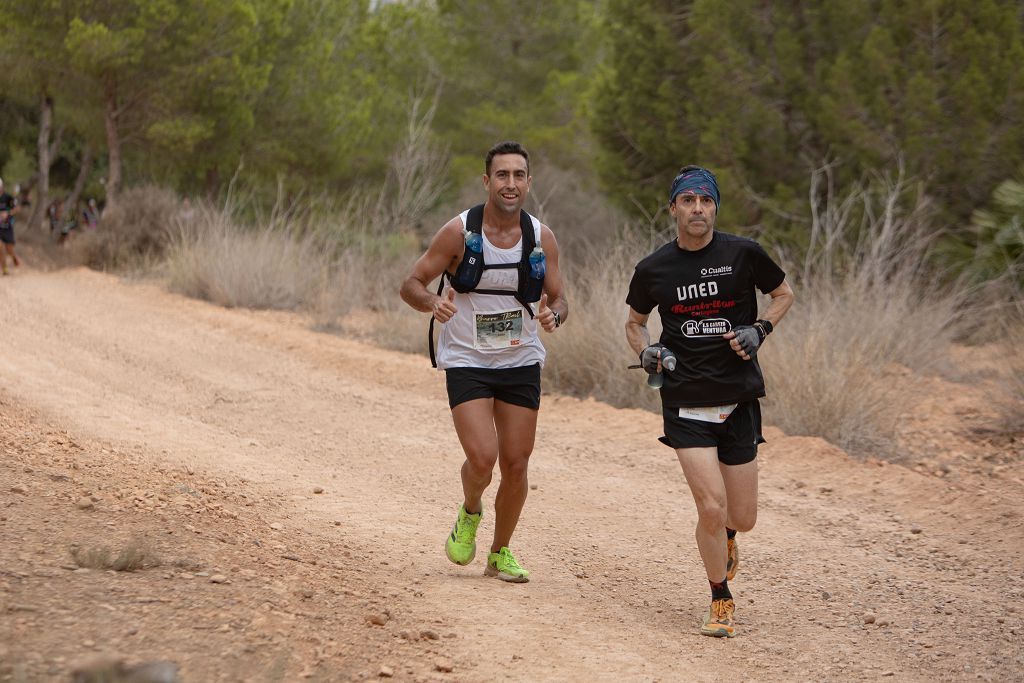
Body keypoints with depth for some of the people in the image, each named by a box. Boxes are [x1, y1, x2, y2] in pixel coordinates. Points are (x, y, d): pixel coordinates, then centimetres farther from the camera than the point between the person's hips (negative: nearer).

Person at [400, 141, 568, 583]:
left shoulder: (541, 238, -3)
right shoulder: (459, 231, -12)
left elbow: (559, 299, 5)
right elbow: (412, 284, -6)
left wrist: (553, 315, -19)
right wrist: (432, 303, -29)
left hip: (521, 363, 3)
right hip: (467, 362, -3)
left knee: (516, 464, 3)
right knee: (482, 459, -17)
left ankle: (500, 553, 24)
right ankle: (469, 513, 17)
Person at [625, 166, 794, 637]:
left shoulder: (743, 254, -3)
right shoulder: (653, 269, 0)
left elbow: (784, 293, 13)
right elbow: (635, 322, 17)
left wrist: (760, 330, -5)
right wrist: (646, 352, -4)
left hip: (739, 400, 1)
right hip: (686, 403, -1)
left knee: (742, 519, 5)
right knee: (711, 507, -13)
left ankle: (725, 538, 45)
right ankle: (721, 602, 10)